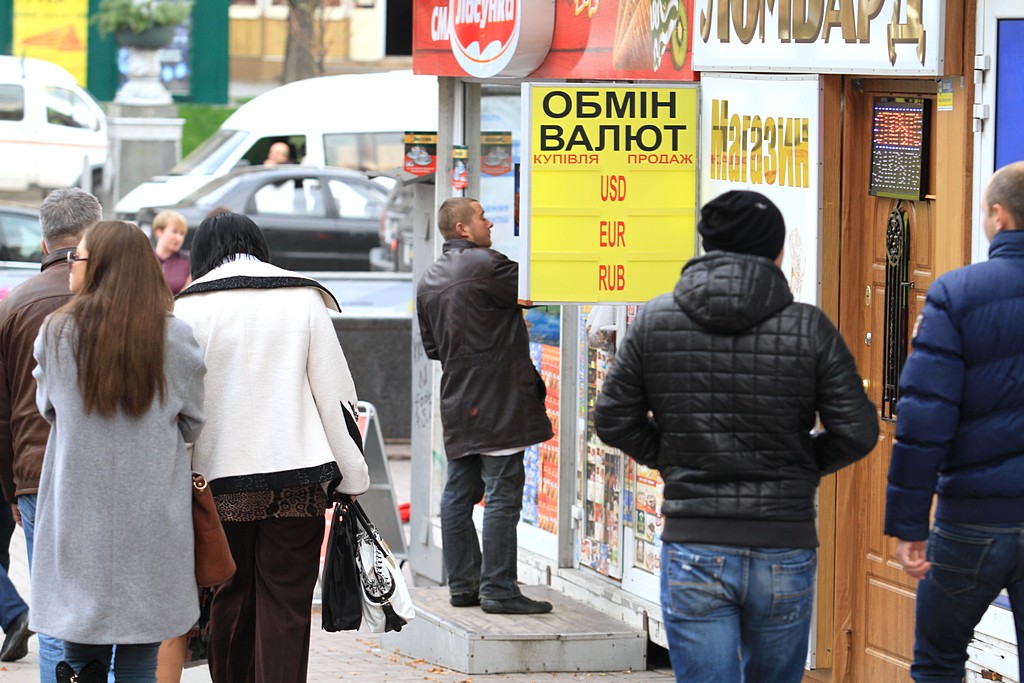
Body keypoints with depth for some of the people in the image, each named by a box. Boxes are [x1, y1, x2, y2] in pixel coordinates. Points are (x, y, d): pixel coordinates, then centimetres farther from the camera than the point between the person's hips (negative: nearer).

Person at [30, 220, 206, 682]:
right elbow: (191, 425, 5)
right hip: (151, 519, 0)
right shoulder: (174, 338, -4)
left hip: (79, 517, 0)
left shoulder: (57, 333, -6)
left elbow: (47, 407, 8)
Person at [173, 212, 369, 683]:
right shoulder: (304, 300, 4)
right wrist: (351, 479, 9)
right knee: (286, 608, 1)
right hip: (298, 480, 0)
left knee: (230, 603, 13)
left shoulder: (189, 308, 1)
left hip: (220, 482, 0)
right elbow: (335, 392, 3)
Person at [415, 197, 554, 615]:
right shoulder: (485, 265, -11)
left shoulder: (428, 281, 15)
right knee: (503, 496, -7)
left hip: (457, 405, 9)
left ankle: (463, 585, 14)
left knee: (459, 495, 11)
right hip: (497, 402, -9)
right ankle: (498, 590, -9)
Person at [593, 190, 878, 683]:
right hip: (784, 550, 0)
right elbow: (857, 433, -5)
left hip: (693, 551, 0)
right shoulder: (809, 328, -4)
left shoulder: (654, 321, 0)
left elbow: (613, 420, 3)